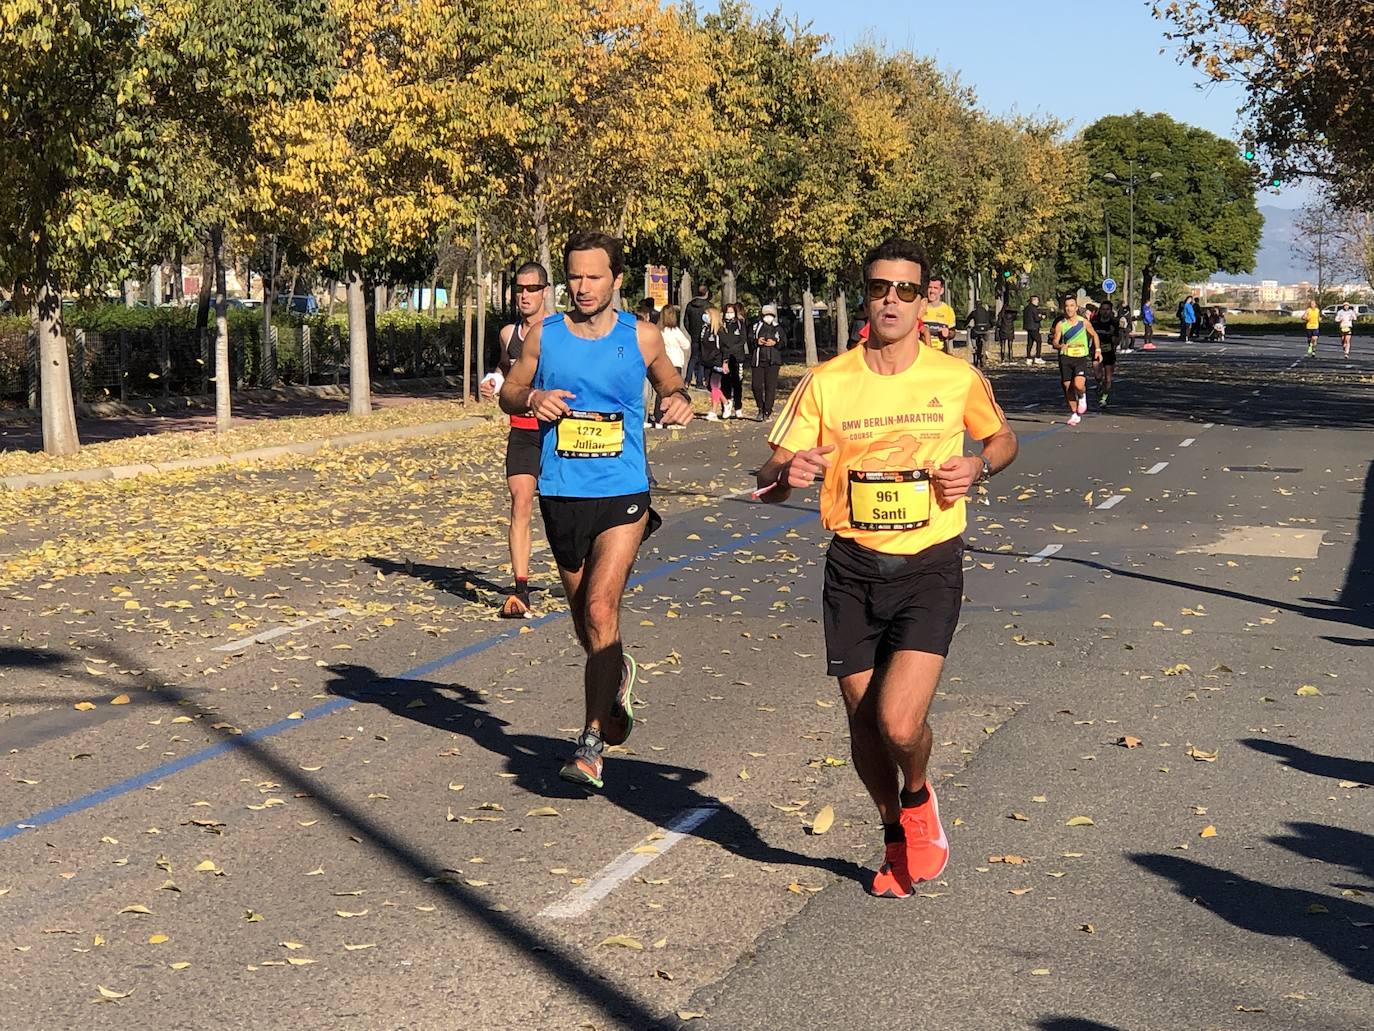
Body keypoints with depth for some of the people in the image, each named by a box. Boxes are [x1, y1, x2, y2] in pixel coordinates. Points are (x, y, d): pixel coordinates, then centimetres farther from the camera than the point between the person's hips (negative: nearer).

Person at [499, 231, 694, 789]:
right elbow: (508, 392, 12)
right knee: (584, 616, 14)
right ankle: (618, 673, 47)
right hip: (561, 494, 3)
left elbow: (669, 383, 17)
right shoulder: (544, 336, 2)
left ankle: (592, 743, -13)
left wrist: (680, 400, -6)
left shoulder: (642, 337, 0)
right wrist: (531, 398, -11)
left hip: (623, 495, -3)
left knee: (600, 609, -17)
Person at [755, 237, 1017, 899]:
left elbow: (1003, 439, 18)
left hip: (929, 568, -2)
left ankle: (918, 797, 19)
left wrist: (978, 466, -5)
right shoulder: (826, 383, -2)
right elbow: (767, 482, 0)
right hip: (854, 569, 2)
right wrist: (786, 476, -25)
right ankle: (895, 839, 36)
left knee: (900, 724, -17)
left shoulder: (957, 378, -2)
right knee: (864, 725, 8)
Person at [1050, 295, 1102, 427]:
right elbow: (1054, 342, -1)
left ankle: (1082, 397, 13)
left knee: (1079, 385, -23)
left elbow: (1094, 335, 16)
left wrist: (1098, 350, 8)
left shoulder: (1084, 322, -1)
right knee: (1068, 387, 4)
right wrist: (1060, 346, -23)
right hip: (1065, 358, 2)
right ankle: (1074, 414, 21)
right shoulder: (1060, 324, -1)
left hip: (1081, 358, -2)